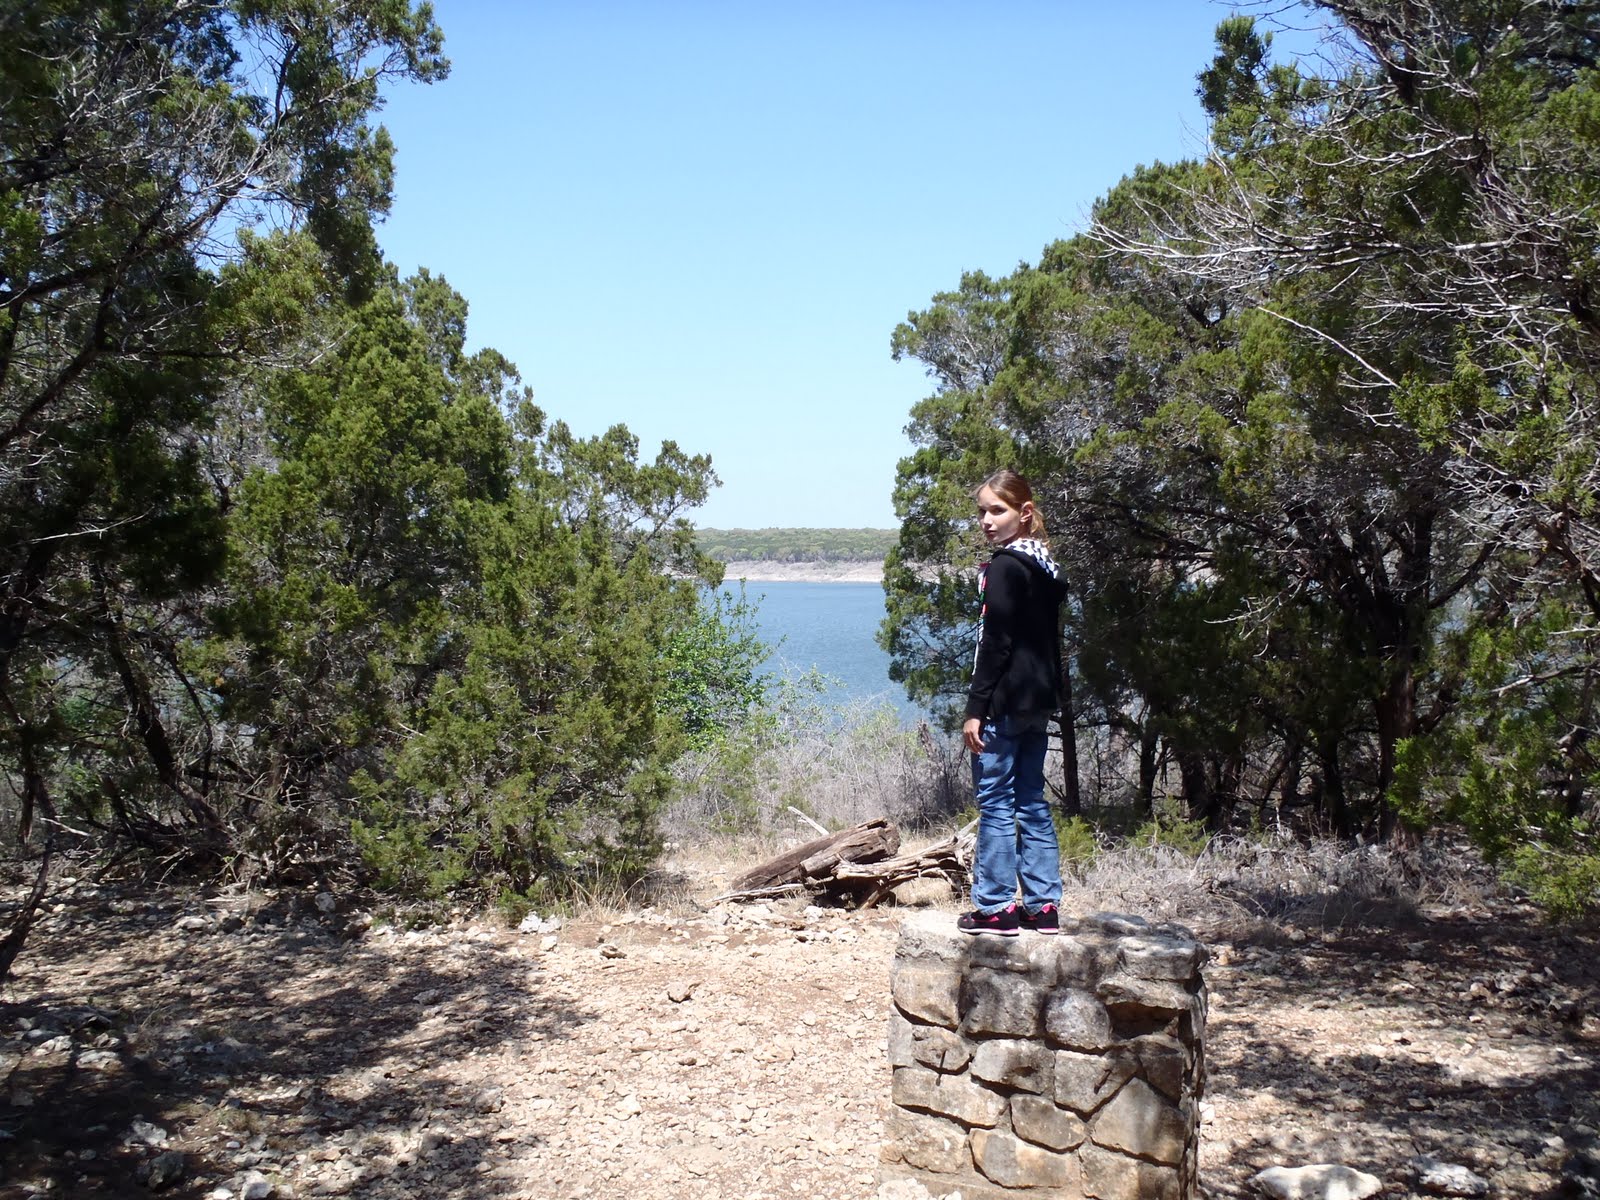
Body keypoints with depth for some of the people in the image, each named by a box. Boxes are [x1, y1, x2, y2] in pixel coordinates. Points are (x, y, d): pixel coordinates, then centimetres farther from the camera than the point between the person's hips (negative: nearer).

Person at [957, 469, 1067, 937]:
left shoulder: (1006, 567, -14)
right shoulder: (1045, 567, 14)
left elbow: (996, 643, -17)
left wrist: (976, 708, -15)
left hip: (1006, 702, -9)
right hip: (1038, 701, 9)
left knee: (995, 801, -3)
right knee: (1032, 802, 12)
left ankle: (996, 907, 1)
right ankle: (1044, 905, 15)